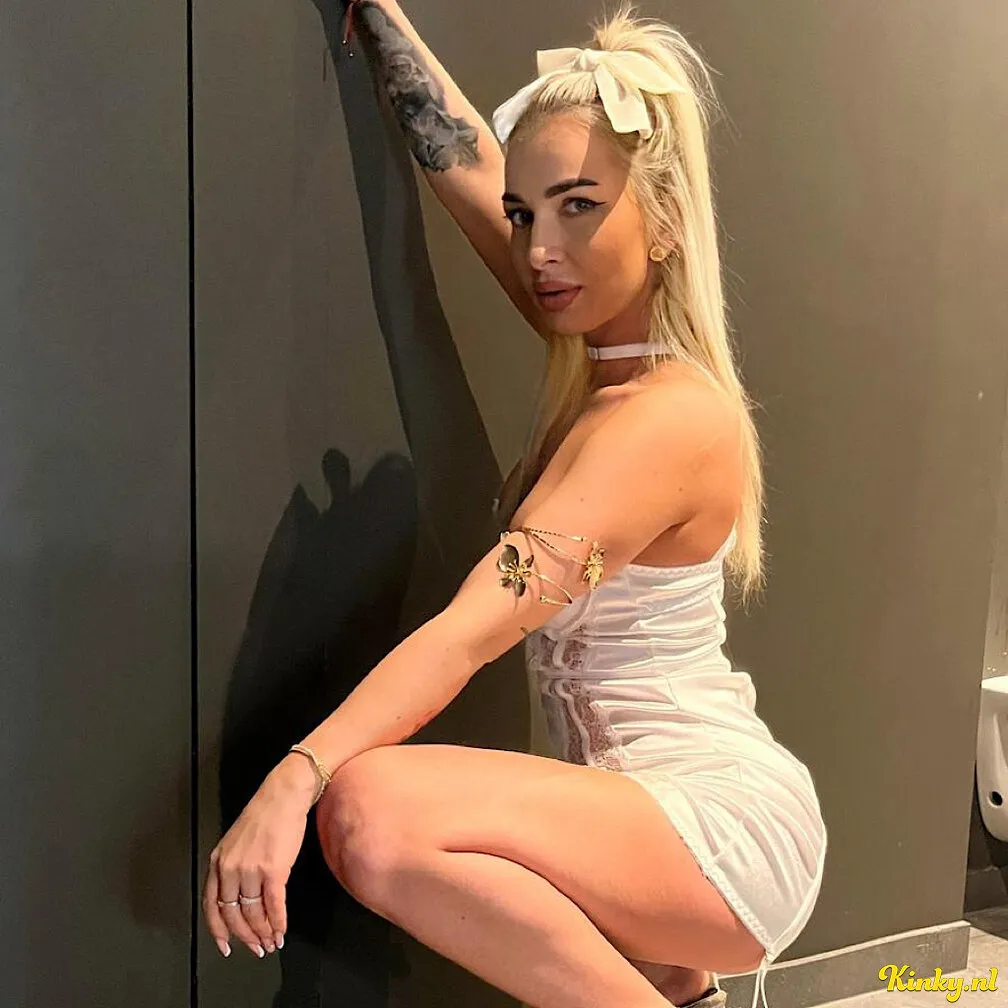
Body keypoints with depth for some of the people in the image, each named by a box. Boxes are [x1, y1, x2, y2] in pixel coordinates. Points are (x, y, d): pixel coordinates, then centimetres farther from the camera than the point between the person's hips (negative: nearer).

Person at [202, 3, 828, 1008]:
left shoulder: (664, 415, -21)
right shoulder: (597, 343, 5)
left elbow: (476, 626, -31)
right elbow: (464, 157, 10)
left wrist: (292, 780, -37)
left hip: (726, 827, -9)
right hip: (658, 802, 9)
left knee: (369, 808, -31)